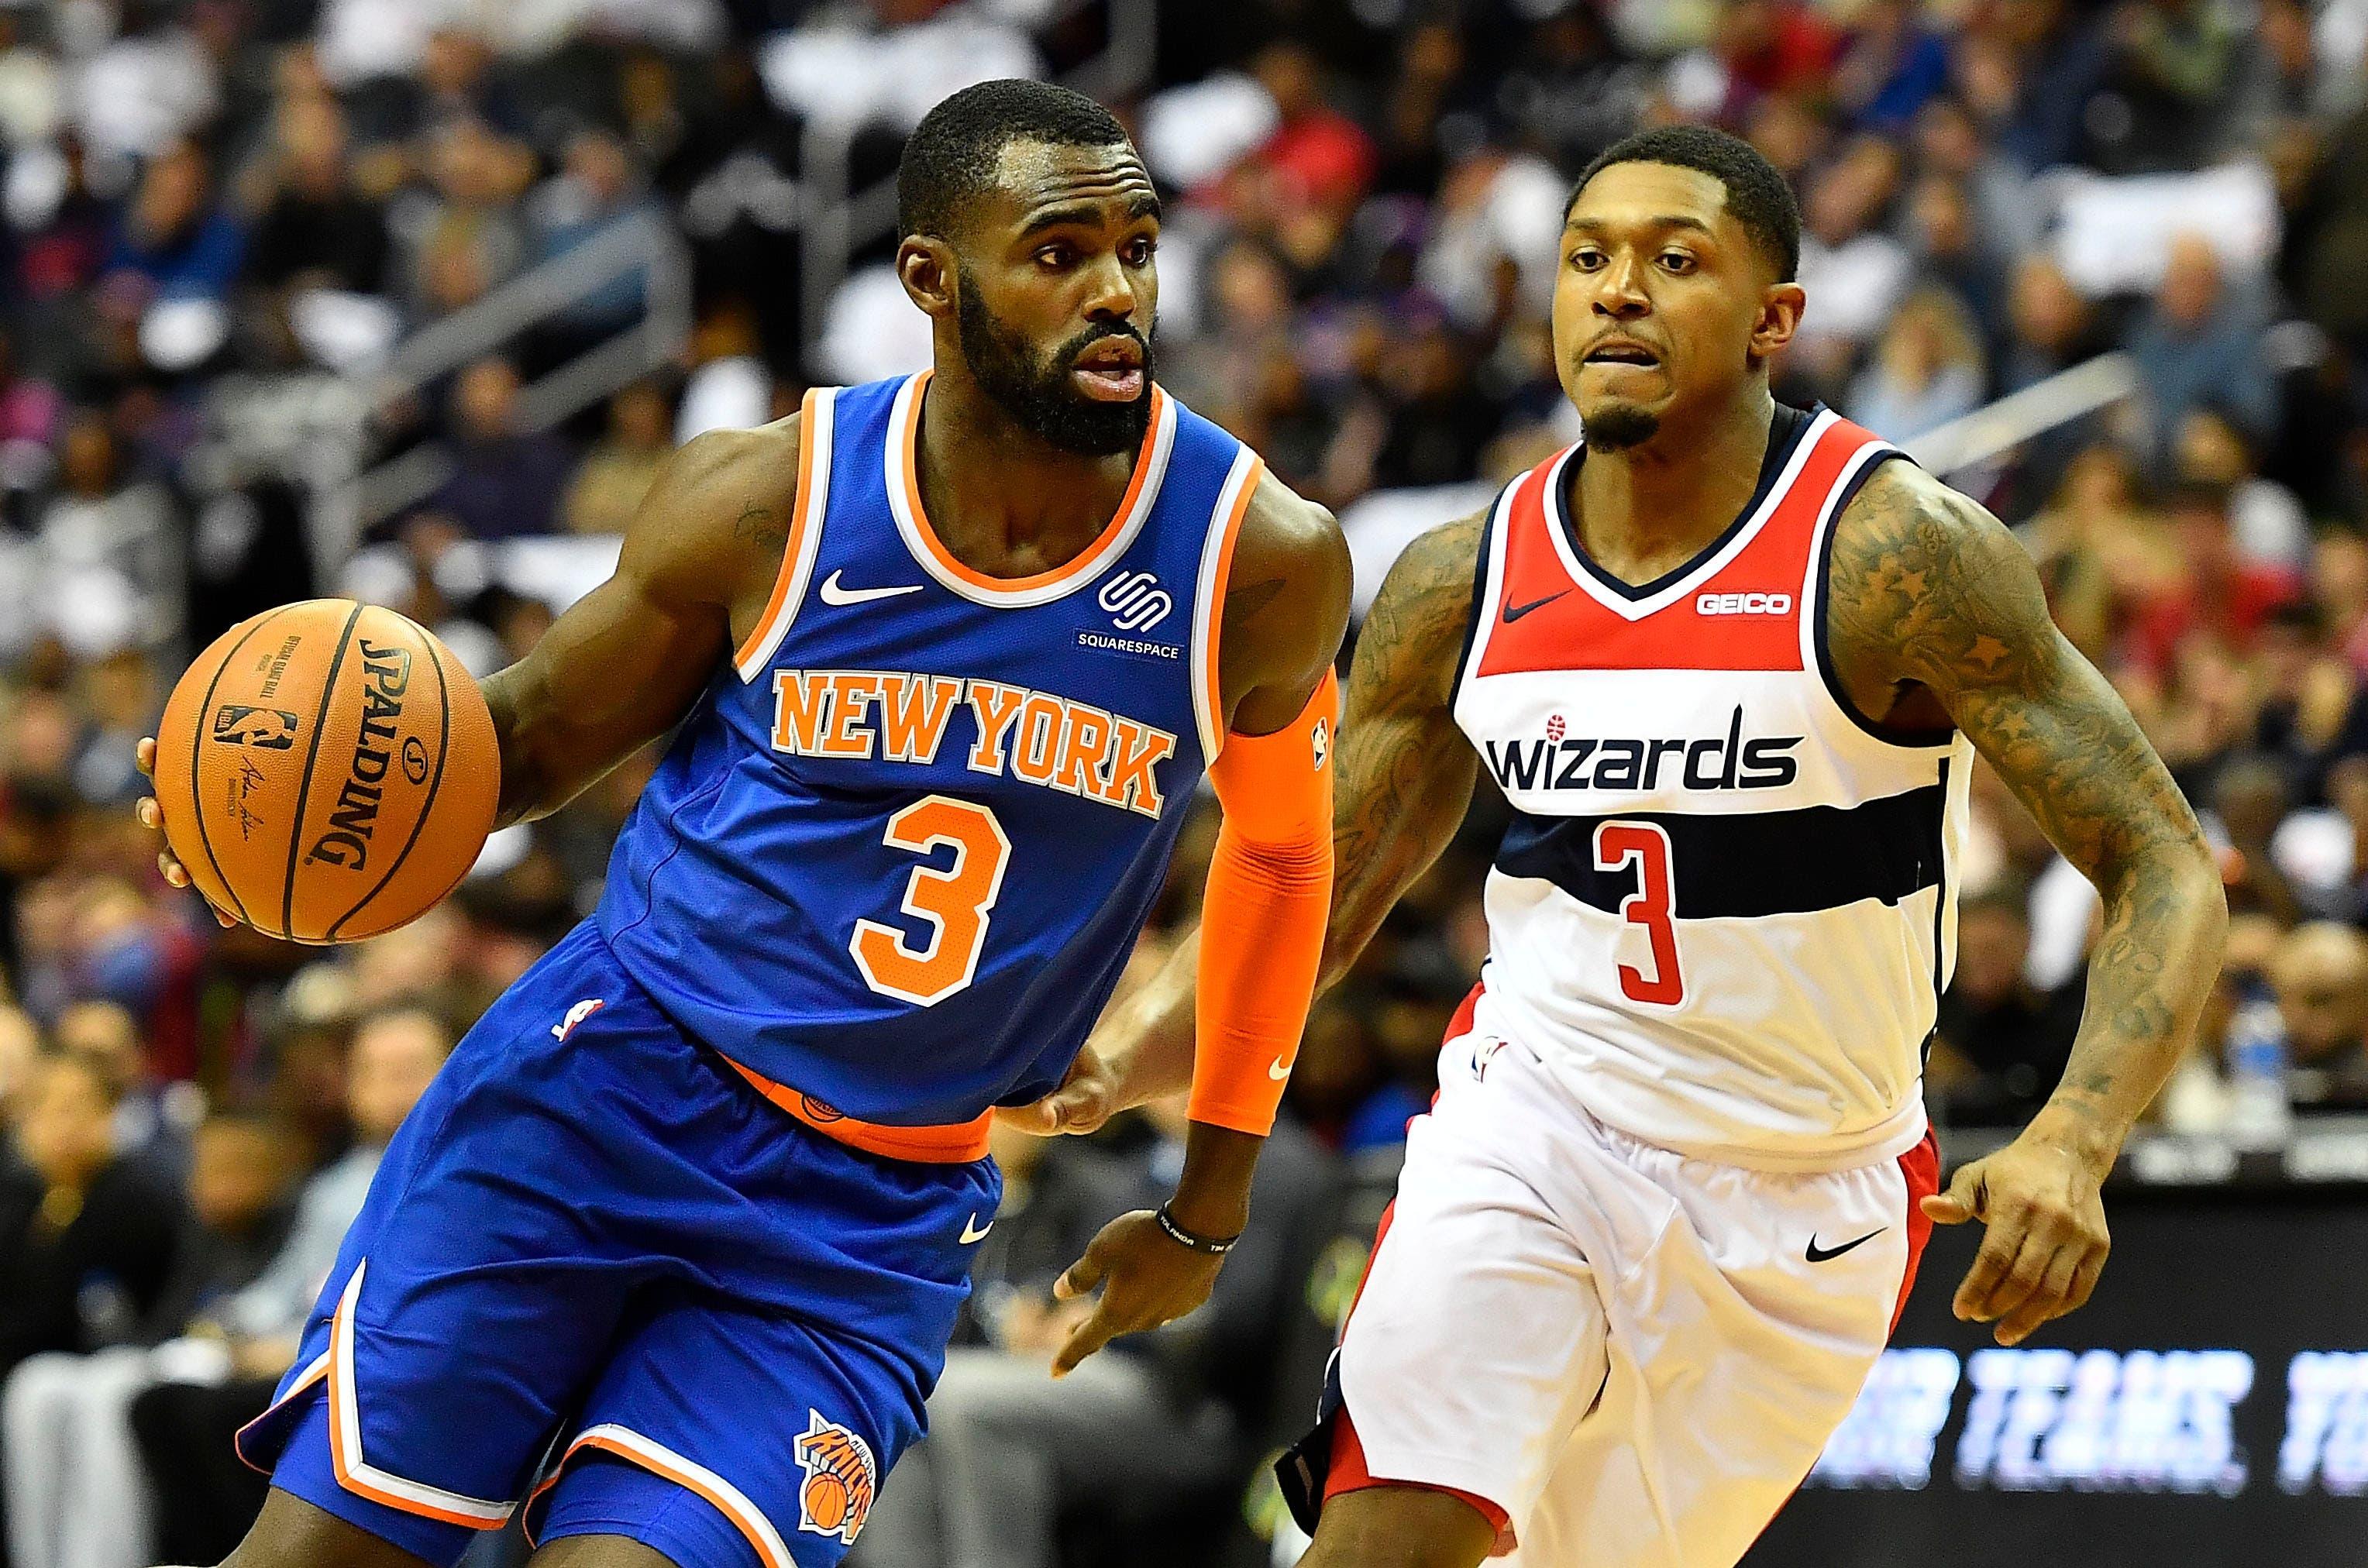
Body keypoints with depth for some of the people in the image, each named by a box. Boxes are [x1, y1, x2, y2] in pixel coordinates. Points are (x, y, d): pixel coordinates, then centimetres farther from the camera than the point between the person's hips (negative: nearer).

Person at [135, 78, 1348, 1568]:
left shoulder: (1262, 561, -8)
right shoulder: (768, 498, -8)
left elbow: (1281, 847, 11)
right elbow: (539, 731, 6)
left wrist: (1211, 1207, 15)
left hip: (879, 1214, 0)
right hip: (612, 1086, 0)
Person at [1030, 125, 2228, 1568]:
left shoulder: (1893, 555, -17)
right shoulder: (1465, 584, -4)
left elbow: (2170, 874, -18)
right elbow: (1299, 915, 9)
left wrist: (2070, 1150, -35)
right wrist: (1113, 1061, -10)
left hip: (1802, 1201, -1)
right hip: (1532, 1125, 1)